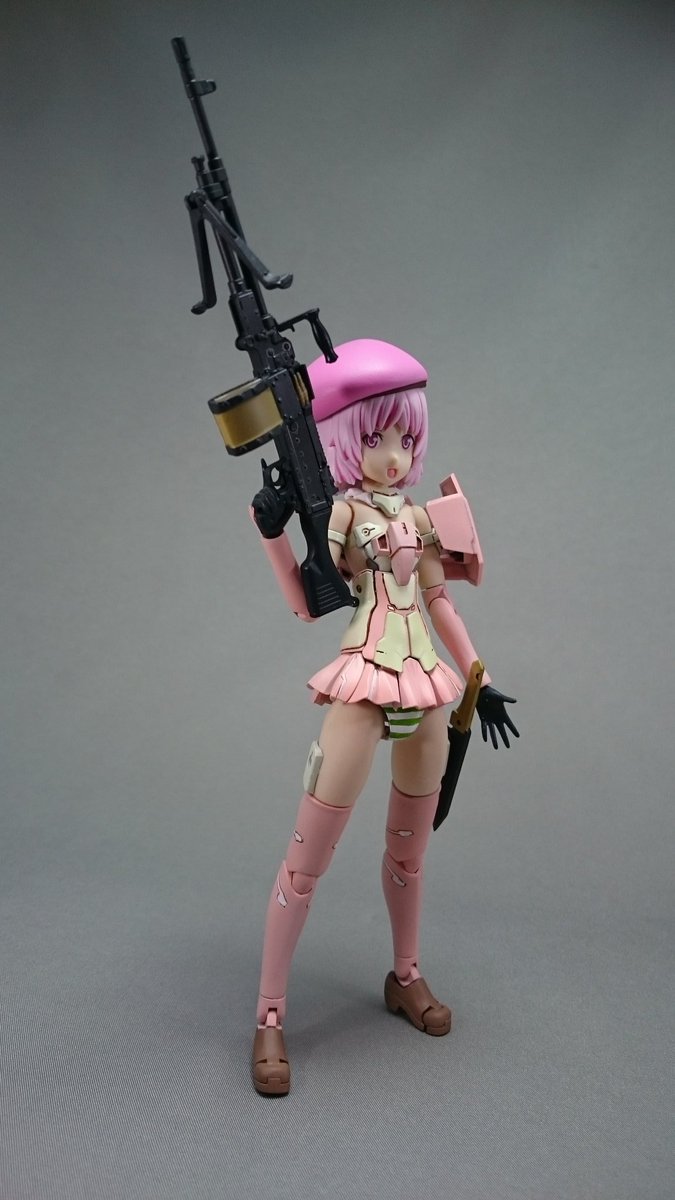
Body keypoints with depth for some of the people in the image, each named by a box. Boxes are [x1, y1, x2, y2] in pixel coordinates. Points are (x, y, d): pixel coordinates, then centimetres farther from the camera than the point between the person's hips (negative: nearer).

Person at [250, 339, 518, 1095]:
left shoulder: (419, 515, 12)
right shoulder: (343, 511, -2)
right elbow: (307, 603, -11)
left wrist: (481, 680, 18)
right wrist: (271, 532, -24)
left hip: (426, 687, 6)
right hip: (364, 686, -6)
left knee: (409, 847, 17)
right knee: (308, 855, -4)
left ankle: (406, 977, 36)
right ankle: (270, 1016, 4)